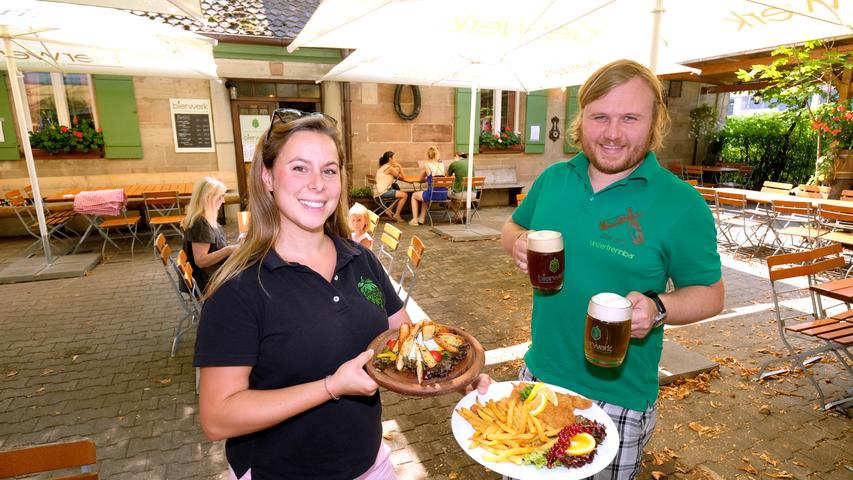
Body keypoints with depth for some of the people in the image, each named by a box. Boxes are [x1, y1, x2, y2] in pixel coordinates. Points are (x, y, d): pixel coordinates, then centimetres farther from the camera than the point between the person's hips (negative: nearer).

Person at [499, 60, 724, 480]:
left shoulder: (680, 204, -14)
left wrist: (657, 307, -27)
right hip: (538, 375, 4)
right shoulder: (554, 178, -2)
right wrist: (517, 242, -12)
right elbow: (513, 227, 12)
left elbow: (710, 294, -6)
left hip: (618, 399, -4)